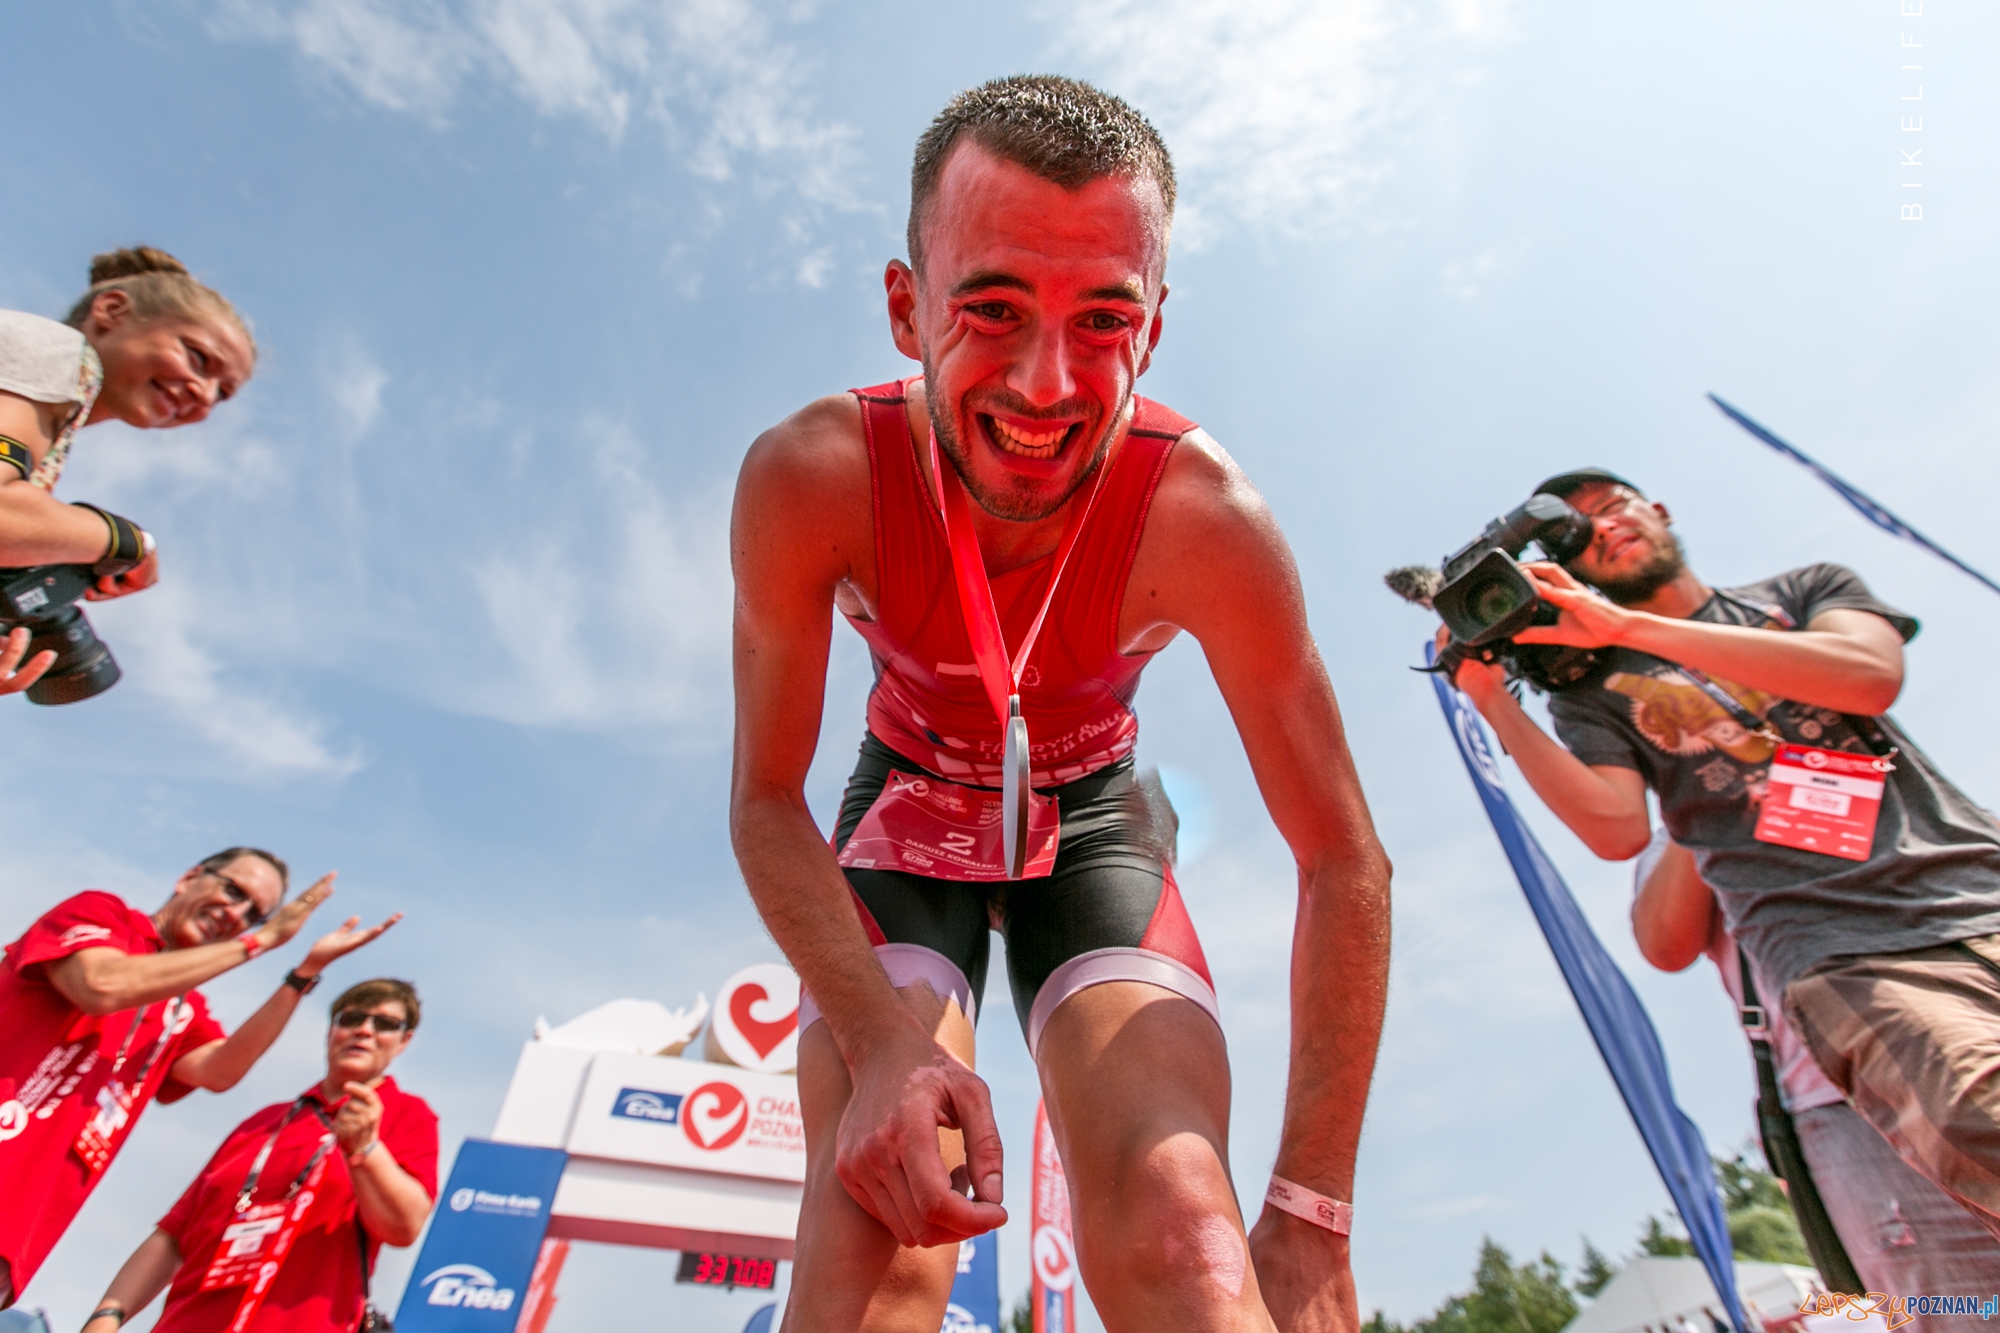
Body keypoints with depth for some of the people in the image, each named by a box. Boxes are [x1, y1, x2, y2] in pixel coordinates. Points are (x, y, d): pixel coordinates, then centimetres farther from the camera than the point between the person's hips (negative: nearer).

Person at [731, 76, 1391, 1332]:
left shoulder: (1205, 517, -30)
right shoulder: (809, 478, -28)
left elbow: (1346, 864, -21)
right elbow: (767, 801, -17)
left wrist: (1309, 1217, -19)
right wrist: (881, 1037, -32)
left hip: (1094, 813, 0)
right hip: (911, 800, 1)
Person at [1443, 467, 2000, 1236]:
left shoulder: (1807, 591, 17)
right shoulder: (1593, 691, 10)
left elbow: (1871, 675, -7)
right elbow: (1619, 830, -6)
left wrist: (1627, 625, -10)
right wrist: (1492, 698, -11)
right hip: (1841, 956, -2)